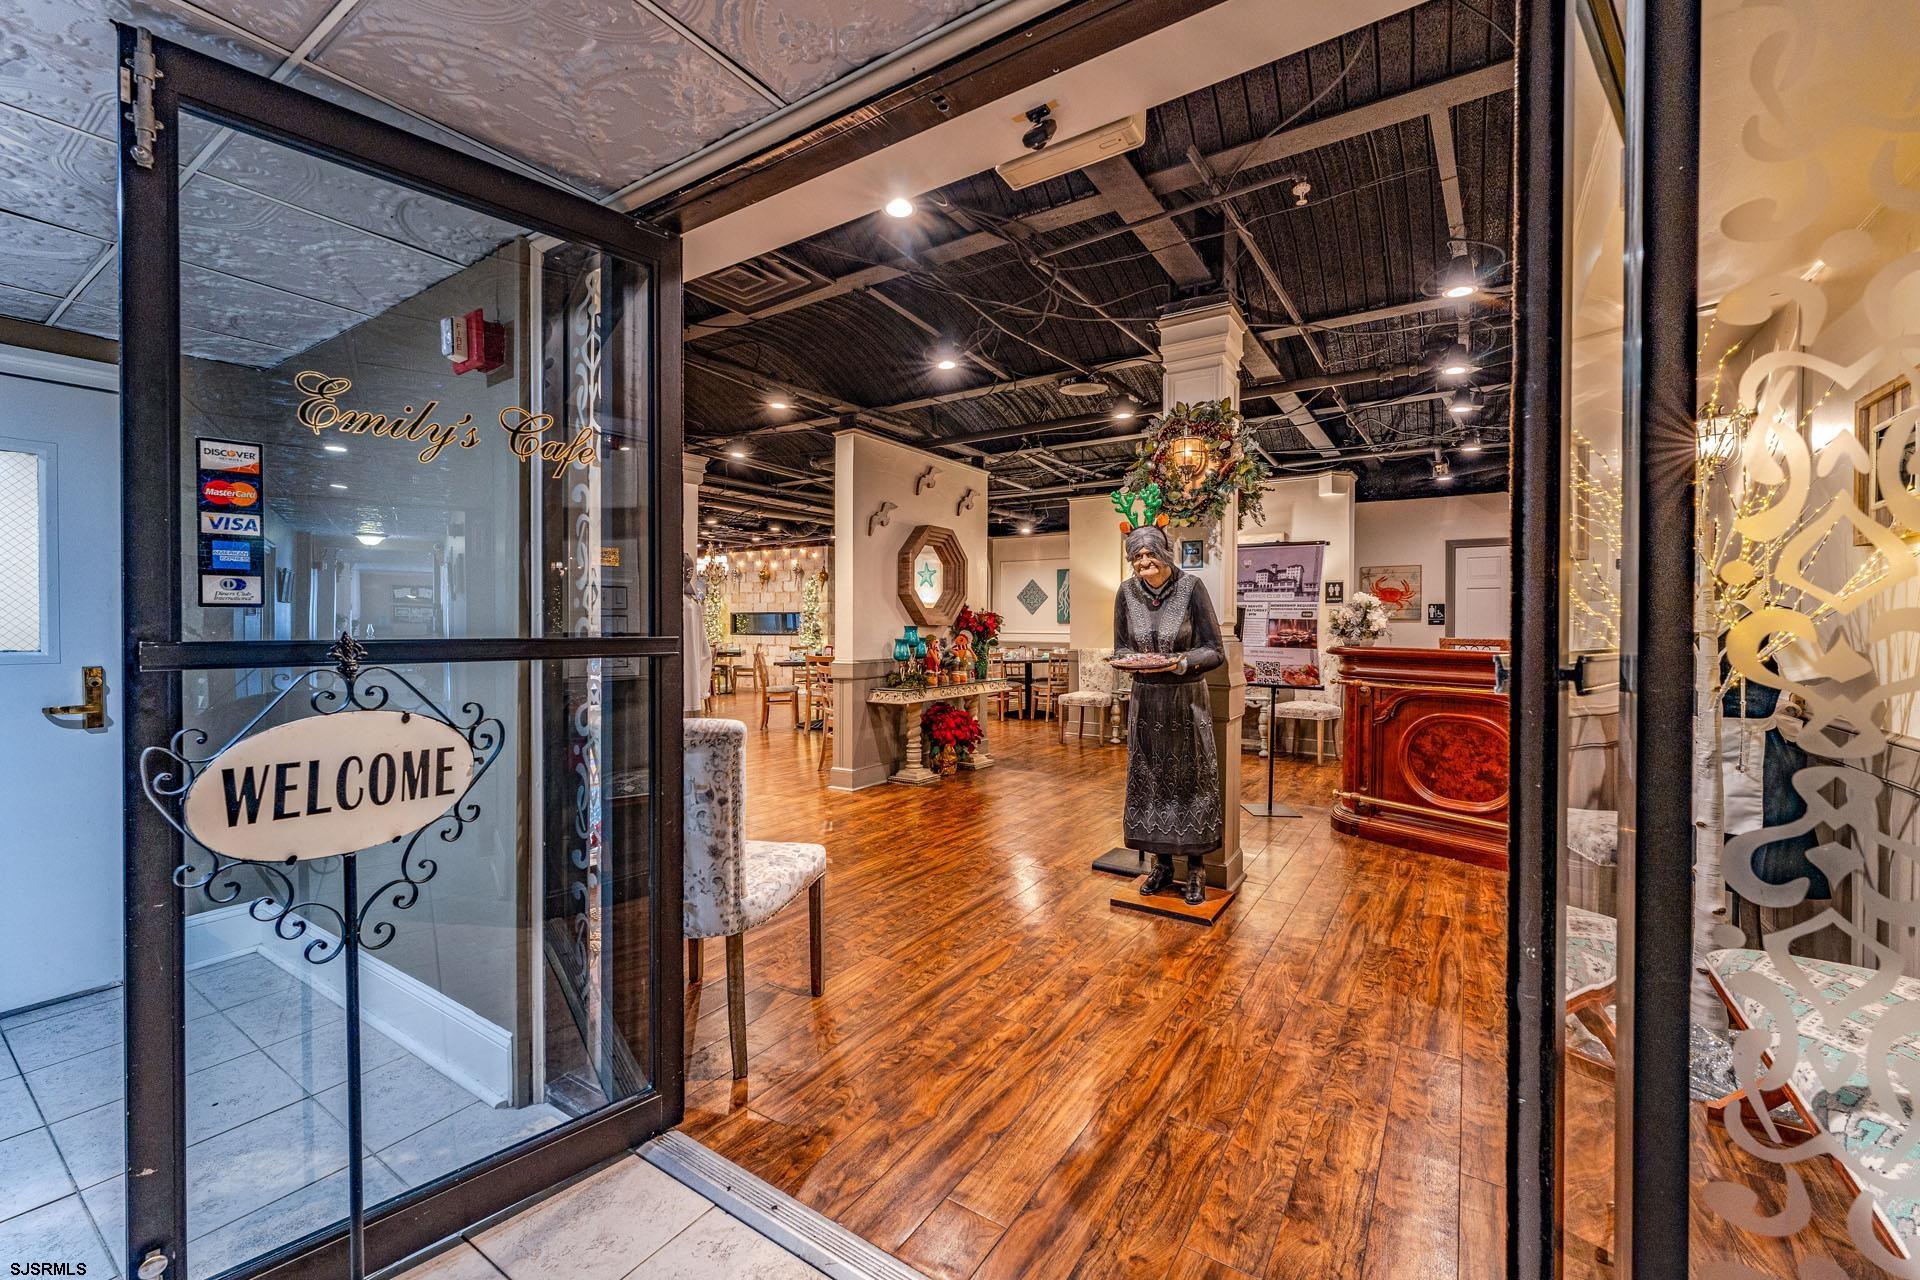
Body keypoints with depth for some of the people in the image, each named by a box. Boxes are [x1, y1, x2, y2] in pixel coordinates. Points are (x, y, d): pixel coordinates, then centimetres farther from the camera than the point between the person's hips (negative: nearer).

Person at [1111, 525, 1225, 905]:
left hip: (1187, 699, -3)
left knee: (1191, 779, 3)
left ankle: (1196, 869, 20)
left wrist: (1181, 663, -25)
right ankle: (1162, 864, 26)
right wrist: (1136, 659, -15)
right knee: (1149, 780, 9)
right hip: (1146, 699, 3)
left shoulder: (1191, 587, -12)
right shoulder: (1127, 592, -2)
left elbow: (1213, 650, -9)